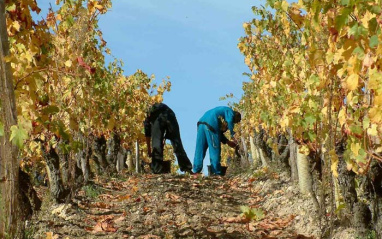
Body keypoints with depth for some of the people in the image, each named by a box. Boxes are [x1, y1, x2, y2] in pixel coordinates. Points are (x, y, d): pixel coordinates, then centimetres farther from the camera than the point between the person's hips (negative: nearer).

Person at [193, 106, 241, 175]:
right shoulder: (230, 111, 12)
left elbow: (219, 132, 32)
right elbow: (229, 122, -10)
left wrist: (227, 141, 27)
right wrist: (233, 136, -9)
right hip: (211, 125, -9)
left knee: (199, 149, 6)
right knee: (215, 149, -4)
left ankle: (196, 170, 1)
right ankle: (216, 172, -3)